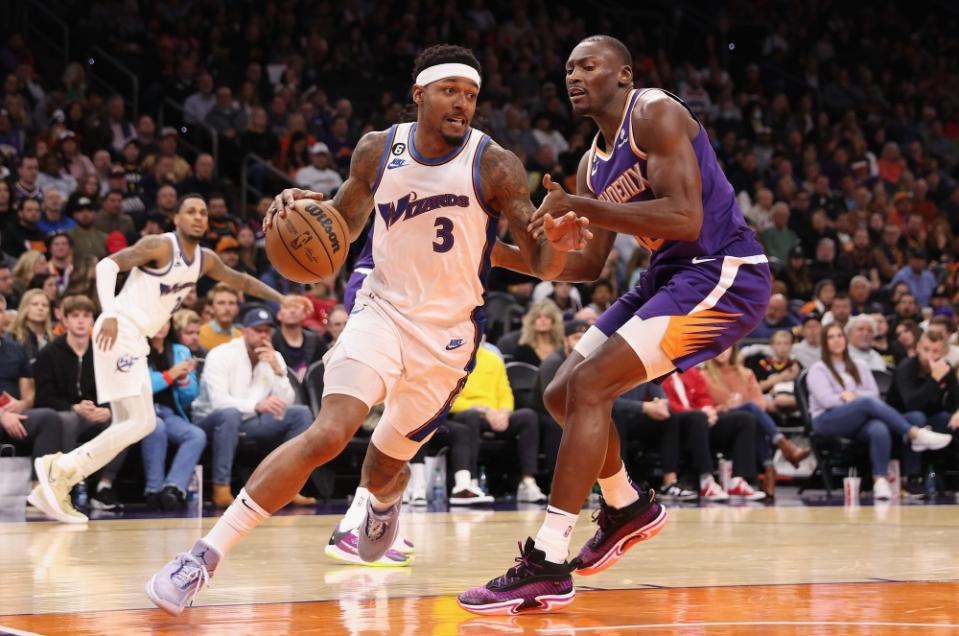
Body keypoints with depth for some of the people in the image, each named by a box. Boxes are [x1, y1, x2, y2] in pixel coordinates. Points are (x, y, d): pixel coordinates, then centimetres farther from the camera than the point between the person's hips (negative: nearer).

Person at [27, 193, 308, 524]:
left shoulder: (205, 259, 13)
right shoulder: (159, 246, -11)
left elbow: (241, 280, 28)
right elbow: (107, 264, -15)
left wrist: (280, 299, 21)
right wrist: (110, 313, -26)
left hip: (135, 339, 9)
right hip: (119, 332, -9)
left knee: (130, 426, 10)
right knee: (141, 422, -16)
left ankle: (54, 484, 8)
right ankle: (60, 470, -12)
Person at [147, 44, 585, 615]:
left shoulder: (496, 166, -13)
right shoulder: (378, 151, -4)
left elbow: (540, 263, -13)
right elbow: (344, 223, 12)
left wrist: (558, 244, -37)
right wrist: (304, 209, -10)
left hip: (449, 332, 0)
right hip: (384, 309, 0)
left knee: (384, 467, 12)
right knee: (329, 434, -23)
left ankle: (384, 502, 53)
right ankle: (208, 555, -21)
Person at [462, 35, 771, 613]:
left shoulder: (655, 114, -12)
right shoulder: (592, 165, 14)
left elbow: (686, 218, -25)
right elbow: (588, 264, 17)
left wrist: (582, 207, -23)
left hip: (722, 274, -9)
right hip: (670, 277, 9)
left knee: (589, 386, -20)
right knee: (561, 394, 11)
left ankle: (548, 565, -22)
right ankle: (627, 508, 34)